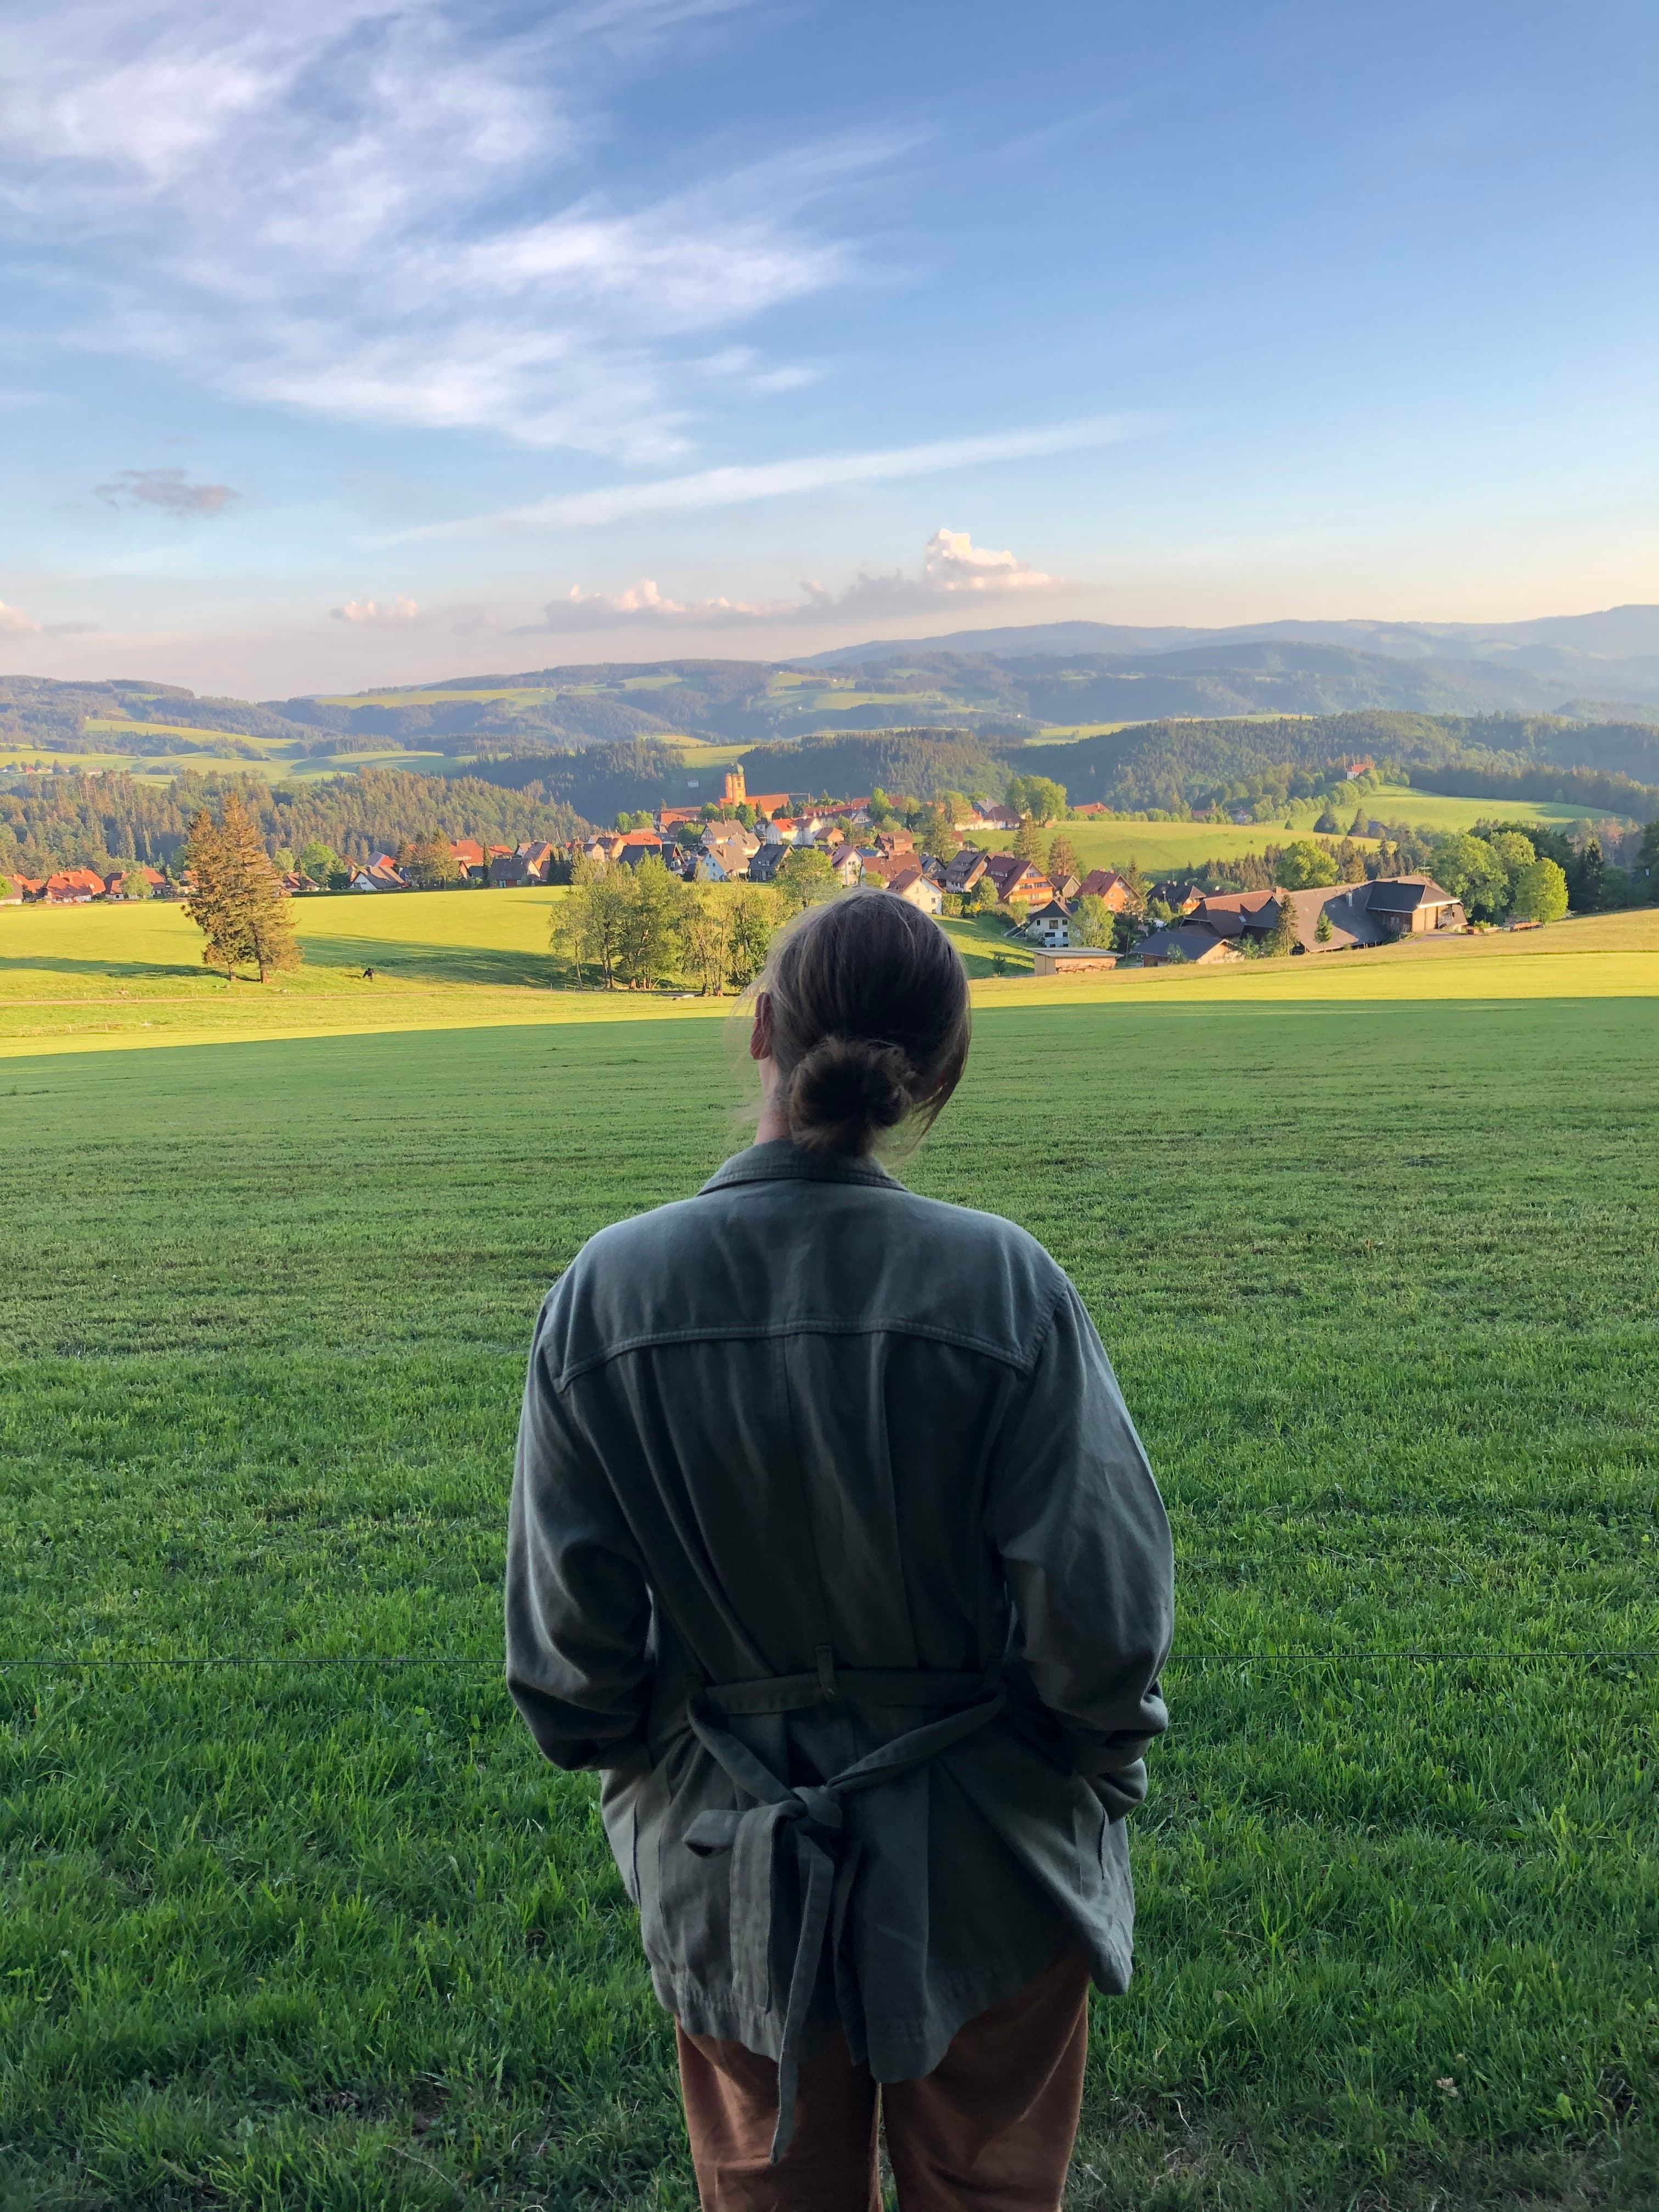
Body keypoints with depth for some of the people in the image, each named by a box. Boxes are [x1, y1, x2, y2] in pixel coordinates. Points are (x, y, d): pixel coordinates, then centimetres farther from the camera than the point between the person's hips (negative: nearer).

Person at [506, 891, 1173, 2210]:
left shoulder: (606, 1293, -17)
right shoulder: (1001, 1284, -23)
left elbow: (567, 1640, -10)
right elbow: (1101, 1620, -19)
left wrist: (630, 1769, 10)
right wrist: (1102, 1770, 2)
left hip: (730, 1875, 2)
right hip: (986, 1872, -1)